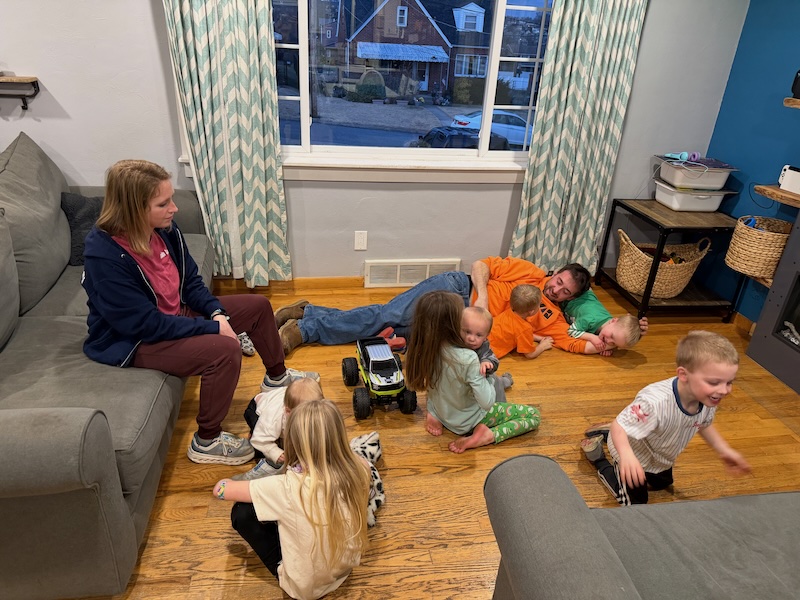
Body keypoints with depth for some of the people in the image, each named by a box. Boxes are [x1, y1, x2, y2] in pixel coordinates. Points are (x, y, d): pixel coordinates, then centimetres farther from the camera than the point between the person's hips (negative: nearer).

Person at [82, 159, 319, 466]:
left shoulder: (164, 230, -9)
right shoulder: (104, 257, -30)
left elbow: (191, 281, 4)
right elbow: (147, 325, -28)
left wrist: (217, 312, -14)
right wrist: (212, 327, -25)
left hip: (176, 313, 8)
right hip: (133, 342, -8)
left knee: (258, 306, 7)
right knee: (225, 350, -31)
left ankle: (276, 377, 32)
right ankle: (206, 442, -8)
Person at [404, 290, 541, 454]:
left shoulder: (424, 349, -20)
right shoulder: (468, 359, -36)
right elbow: (487, 403, -29)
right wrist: (488, 379, -12)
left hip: (439, 412, 5)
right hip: (466, 420, -5)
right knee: (533, 415, 3)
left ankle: (434, 415, 14)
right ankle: (488, 435, -11)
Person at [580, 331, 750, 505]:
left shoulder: (708, 400, -23)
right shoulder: (655, 402, -48)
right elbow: (619, 425, -42)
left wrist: (724, 450, -2)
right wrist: (626, 454, -59)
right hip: (635, 455, -7)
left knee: (662, 484, 36)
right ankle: (599, 460, 23)